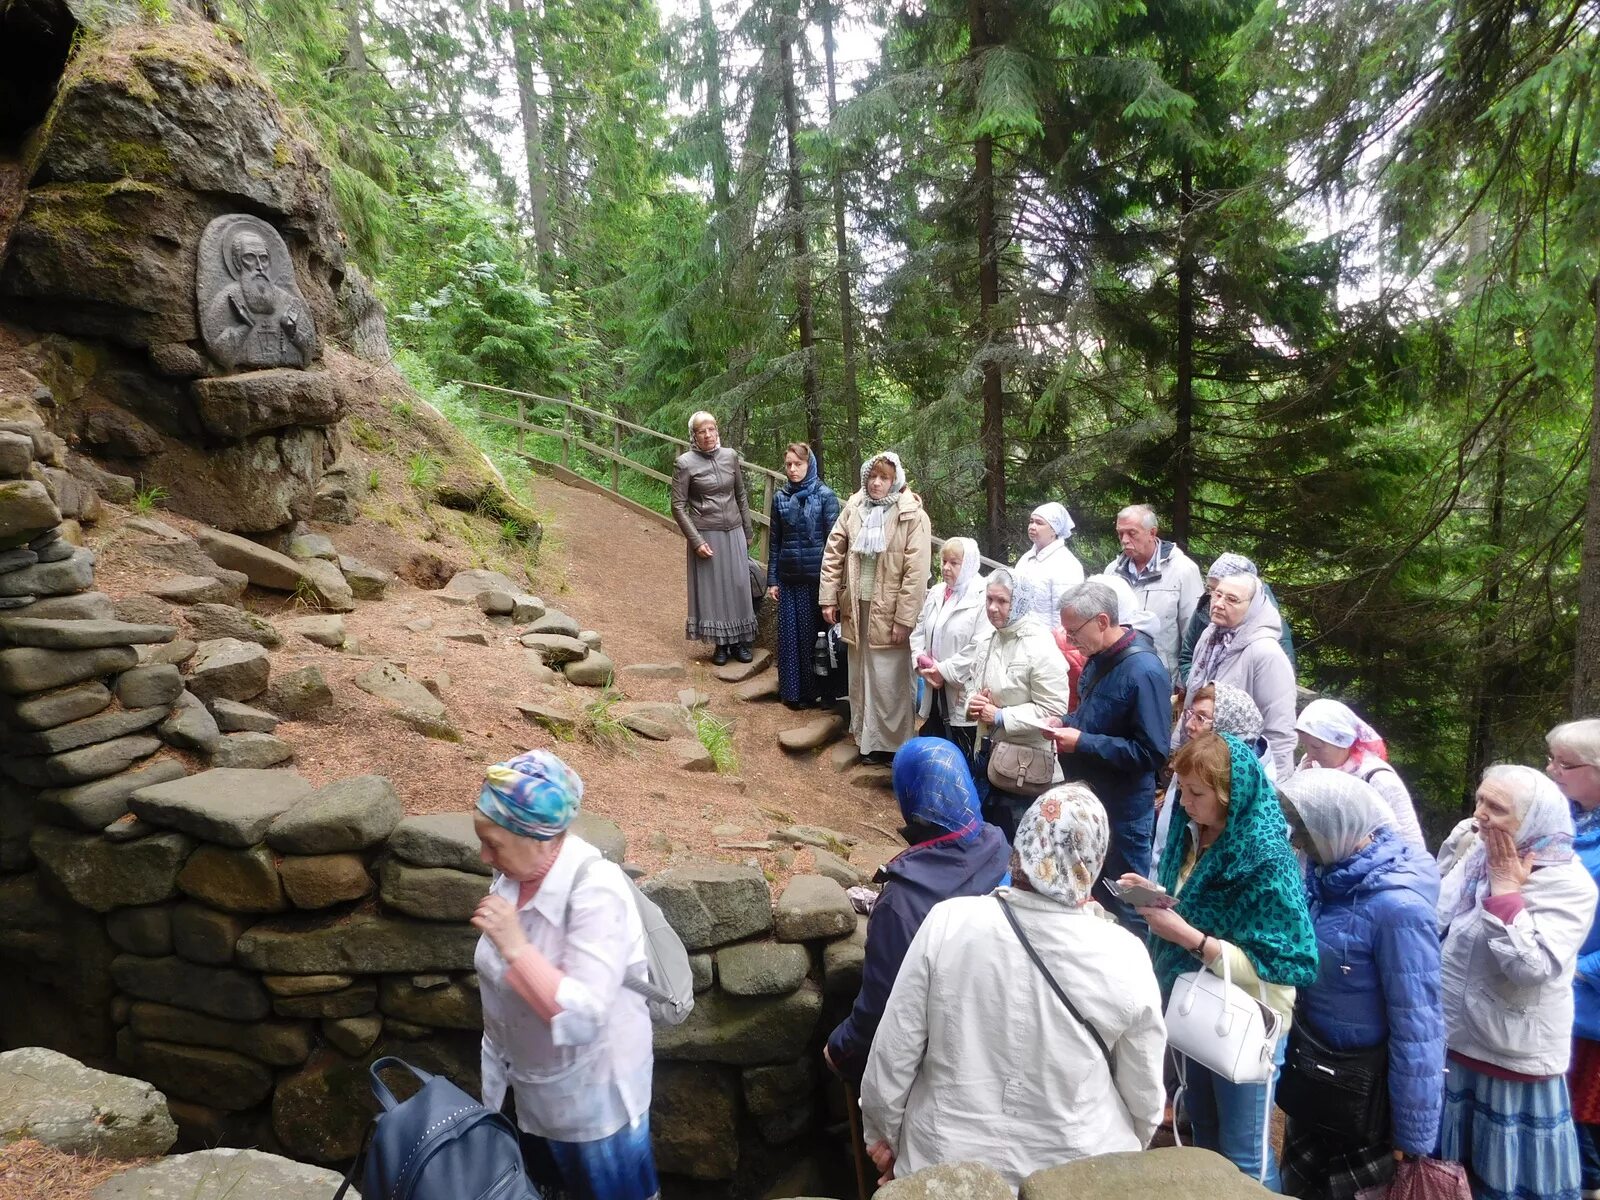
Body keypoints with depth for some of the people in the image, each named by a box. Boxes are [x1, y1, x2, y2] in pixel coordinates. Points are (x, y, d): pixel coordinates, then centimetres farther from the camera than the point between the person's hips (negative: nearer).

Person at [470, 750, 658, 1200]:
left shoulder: (596, 891, -32)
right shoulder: (512, 875, -10)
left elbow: (585, 1017, -36)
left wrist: (515, 946, -37)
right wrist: (499, 1058, 16)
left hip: (593, 1091, -6)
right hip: (533, 1083, 7)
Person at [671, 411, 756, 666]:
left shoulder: (730, 456, 2)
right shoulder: (685, 463, -9)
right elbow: (678, 506, -8)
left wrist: (748, 531, 12)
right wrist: (696, 540, -13)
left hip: (734, 532, 3)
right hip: (706, 535, -3)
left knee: (738, 585, 7)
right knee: (712, 588, 4)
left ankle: (740, 641, 20)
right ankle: (720, 643, 17)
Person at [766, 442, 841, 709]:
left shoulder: (825, 495, -5)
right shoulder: (781, 497, 6)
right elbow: (774, 542, 10)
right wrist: (772, 580, 8)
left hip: (816, 577, -3)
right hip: (789, 578, 3)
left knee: (814, 633, 3)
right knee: (789, 634, 6)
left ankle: (815, 689, 16)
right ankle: (792, 691, 17)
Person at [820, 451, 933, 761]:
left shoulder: (912, 515, -12)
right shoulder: (853, 507, 2)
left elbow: (916, 572, -14)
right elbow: (833, 552, 7)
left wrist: (904, 619, -16)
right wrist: (829, 597, 2)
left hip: (888, 610, -5)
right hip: (856, 606, 5)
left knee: (887, 679, 1)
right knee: (860, 674, 17)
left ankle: (890, 742, 17)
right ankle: (865, 734, 34)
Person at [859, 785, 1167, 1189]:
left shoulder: (948, 923, -21)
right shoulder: (1125, 958, -18)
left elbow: (892, 1054, -12)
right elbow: (1144, 1096, -3)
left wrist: (882, 1137, 5)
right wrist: (1125, 1153, 17)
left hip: (948, 1161, 0)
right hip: (1076, 1169, 1)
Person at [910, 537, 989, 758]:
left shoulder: (982, 599, -13)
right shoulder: (935, 594, 10)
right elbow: (919, 632, 13)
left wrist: (944, 670, -17)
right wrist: (922, 662, -5)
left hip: (964, 694, -7)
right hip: (935, 692, 7)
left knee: (962, 759, 2)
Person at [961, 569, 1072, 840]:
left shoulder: (1040, 648, -20)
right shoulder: (985, 638, 3)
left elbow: (1053, 711, -21)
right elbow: (972, 681, 17)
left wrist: (1001, 717, -21)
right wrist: (972, 702, -5)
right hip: (988, 753, 7)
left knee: (1013, 839, 6)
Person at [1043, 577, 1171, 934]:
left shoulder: (1143, 671, -24)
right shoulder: (1099, 658, 4)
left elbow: (1152, 753, -26)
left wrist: (1082, 742, -24)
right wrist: (1066, 723, 0)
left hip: (1121, 812, -9)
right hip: (1088, 800, 9)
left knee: (1122, 903, 8)